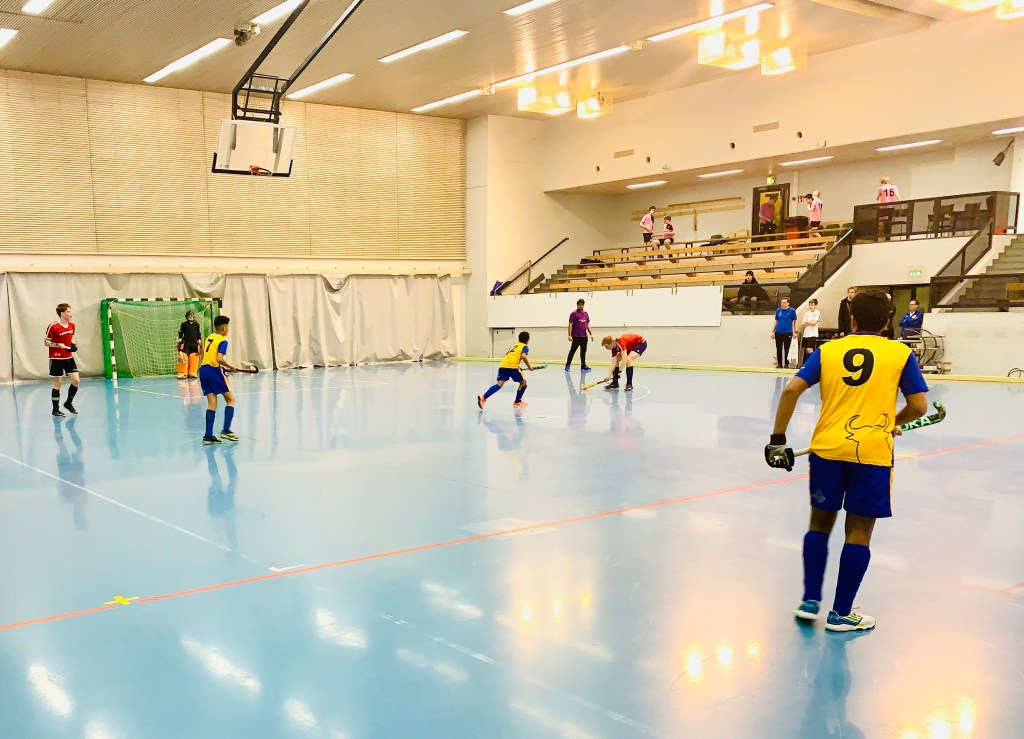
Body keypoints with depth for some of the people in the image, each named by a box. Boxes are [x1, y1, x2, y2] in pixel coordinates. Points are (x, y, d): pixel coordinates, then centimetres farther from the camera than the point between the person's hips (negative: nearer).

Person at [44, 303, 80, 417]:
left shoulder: (72, 325, 4)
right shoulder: (53, 326, -15)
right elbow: (46, 342, -9)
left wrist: (72, 345, 2)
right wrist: (58, 345, -24)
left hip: (69, 357, 6)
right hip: (56, 359, -6)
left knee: (76, 381, 0)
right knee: (57, 384, 0)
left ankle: (68, 403, 22)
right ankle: (55, 410, 11)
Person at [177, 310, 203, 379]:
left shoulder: (197, 324, 9)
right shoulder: (184, 324, 1)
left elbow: (199, 334, 14)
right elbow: (180, 333, 3)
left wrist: (199, 343, 11)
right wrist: (179, 342, -5)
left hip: (194, 344, 3)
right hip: (185, 344, -3)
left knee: (194, 359, 1)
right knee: (183, 357, -10)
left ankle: (192, 373, 9)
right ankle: (182, 373, -9)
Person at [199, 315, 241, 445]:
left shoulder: (209, 337, 14)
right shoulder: (223, 341, -9)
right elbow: (219, 359, -22)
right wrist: (230, 367, -7)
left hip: (203, 369, 7)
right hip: (214, 371, -7)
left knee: (212, 403, 7)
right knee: (230, 399, 5)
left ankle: (208, 436, 2)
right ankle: (226, 431, -3)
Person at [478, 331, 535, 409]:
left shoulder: (514, 345, 31)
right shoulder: (525, 347, 10)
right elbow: (523, 356, -9)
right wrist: (529, 367, 2)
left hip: (502, 366, 6)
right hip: (512, 367, -6)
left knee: (500, 384, -8)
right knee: (523, 382, 18)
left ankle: (483, 398, -28)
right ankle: (517, 402, 21)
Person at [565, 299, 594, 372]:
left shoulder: (585, 314, 13)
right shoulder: (573, 314, -5)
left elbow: (588, 325, 18)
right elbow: (570, 325, -9)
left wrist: (591, 334, 11)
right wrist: (570, 335, -15)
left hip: (584, 336, 6)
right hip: (576, 336, -6)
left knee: (583, 351, 10)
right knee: (572, 351, -3)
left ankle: (583, 365, 18)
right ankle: (567, 365, 2)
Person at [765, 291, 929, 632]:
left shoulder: (828, 350, 7)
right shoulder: (900, 354, 3)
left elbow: (791, 390, -3)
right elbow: (918, 406, 0)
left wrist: (777, 439, 2)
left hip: (827, 448, 2)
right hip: (872, 453, -2)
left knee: (820, 522, 16)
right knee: (859, 531, 7)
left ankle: (810, 601, 20)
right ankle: (840, 614, 14)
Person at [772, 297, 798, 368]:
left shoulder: (792, 311, -2)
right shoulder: (778, 310, 7)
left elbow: (795, 321, 3)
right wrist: (773, 331, 10)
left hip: (788, 333, -3)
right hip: (778, 332, 3)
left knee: (786, 349, 2)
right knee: (779, 349, 6)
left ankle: (786, 364, 10)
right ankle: (779, 363, 15)